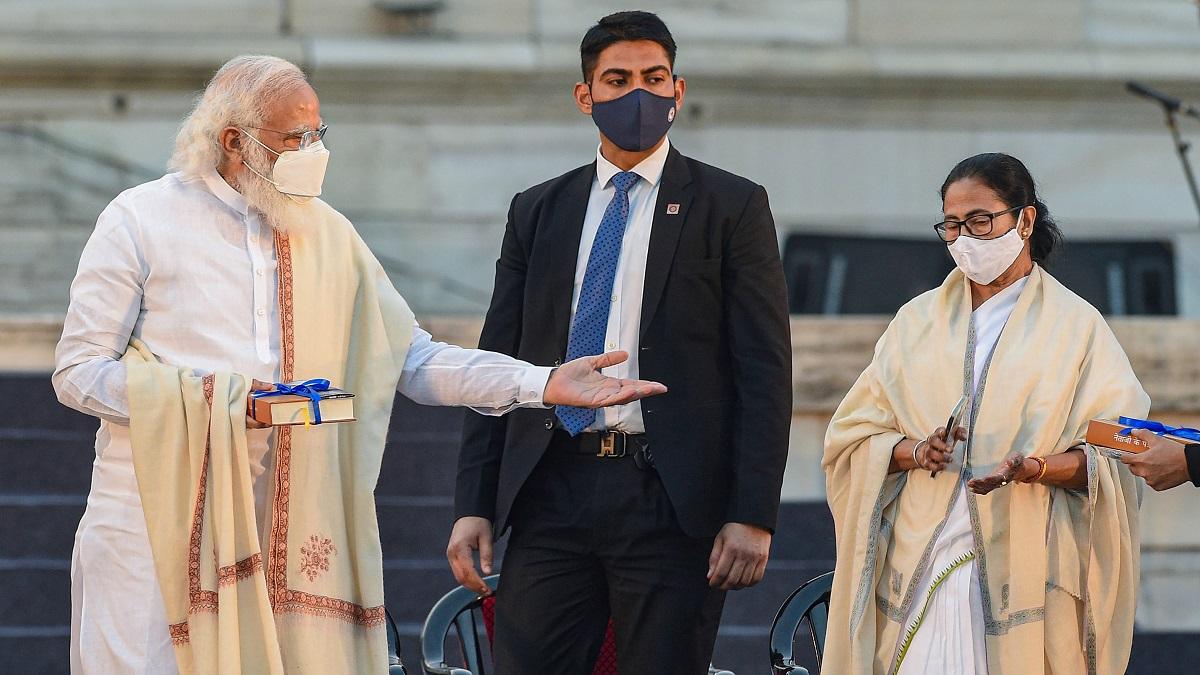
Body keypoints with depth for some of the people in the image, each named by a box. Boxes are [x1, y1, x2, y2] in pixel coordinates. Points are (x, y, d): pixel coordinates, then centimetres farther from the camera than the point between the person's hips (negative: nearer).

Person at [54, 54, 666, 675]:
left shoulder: (328, 236, 13)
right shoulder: (141, 222, -1)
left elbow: (412, 361, 11)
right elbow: (78, 372, -4)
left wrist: (544, 384, -1)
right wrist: (213, 397, -16)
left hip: (281, 526, 4)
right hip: (156, 519, -4)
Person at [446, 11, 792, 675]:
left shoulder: (732, 207, 4)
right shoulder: (536, 213, 14)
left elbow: (765, 372, -1)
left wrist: (753, 515, -10)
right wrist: (474, 504, 4)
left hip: (670, 501, -3)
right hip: (553, 495, 3)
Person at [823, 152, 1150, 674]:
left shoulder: (1077, 326, 5)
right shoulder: (918, 320, 14)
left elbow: (1109, 459, -1)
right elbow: (852, 436, 10)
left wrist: (1033, 468, -20)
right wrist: (913, 452, -11)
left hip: (1025, 569, -2)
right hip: (920, 567, 2)